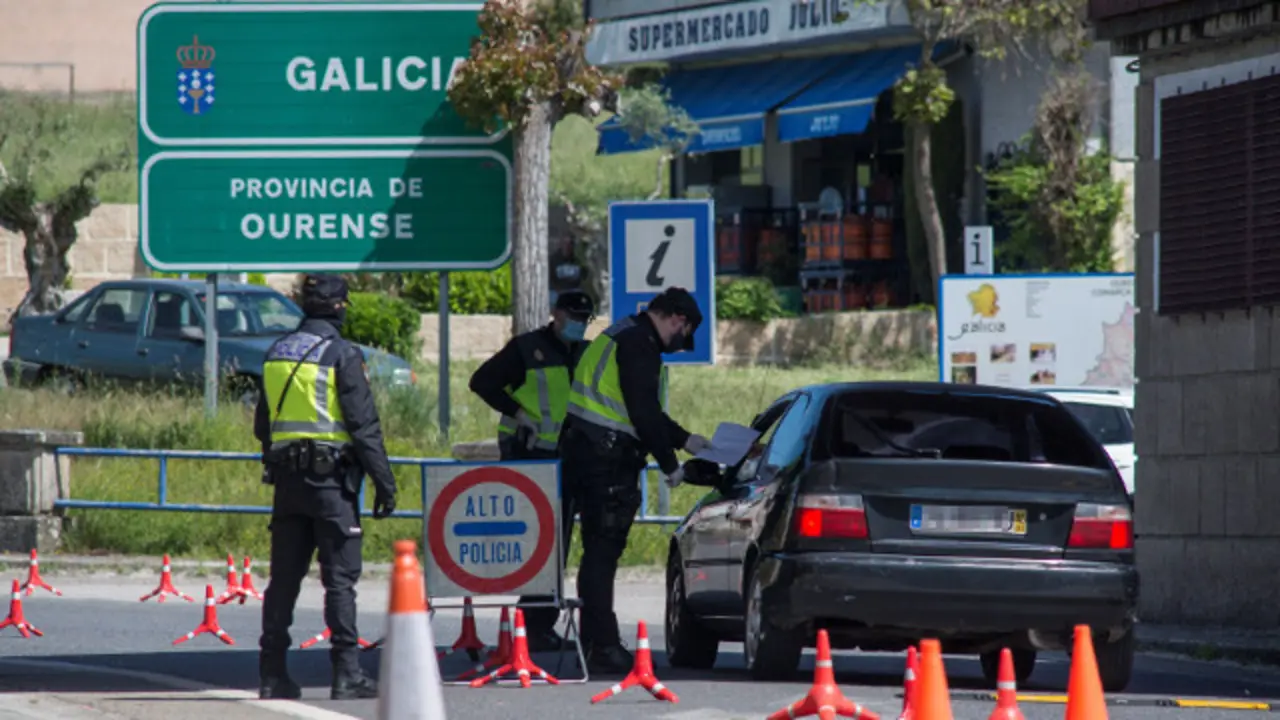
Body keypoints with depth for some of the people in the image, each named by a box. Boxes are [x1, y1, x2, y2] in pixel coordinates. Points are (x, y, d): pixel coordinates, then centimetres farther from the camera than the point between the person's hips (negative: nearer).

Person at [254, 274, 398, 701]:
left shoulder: (277, 354, 11)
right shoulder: (341, 355, -9)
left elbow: (262, 425, 18)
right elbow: (364, 425, -12)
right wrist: (384, 482, -9)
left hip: (287, 481, 6)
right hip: (331, 478, -6)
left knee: (284, 577, 9)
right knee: (340, 577, -4)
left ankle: (272, 673, 11)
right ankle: (347, 673, -7)